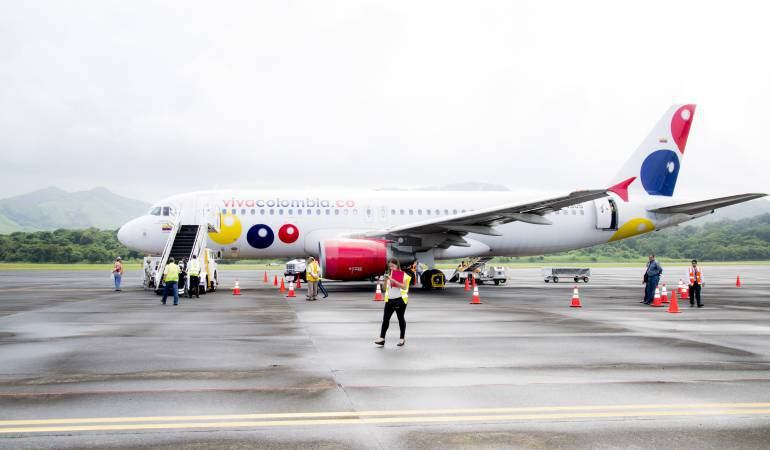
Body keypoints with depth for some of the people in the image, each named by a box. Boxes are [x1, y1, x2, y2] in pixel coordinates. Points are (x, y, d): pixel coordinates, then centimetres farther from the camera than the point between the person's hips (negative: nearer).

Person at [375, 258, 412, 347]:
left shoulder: (403, 275, -3)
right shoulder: (389, 275, 11)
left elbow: (404, 286, -17)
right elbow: (385, 288, 11)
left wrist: (393, 281, -24)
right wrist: (385, 280, -8)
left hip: (400, 300, -4)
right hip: (389, 300, 4)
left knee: (401, 318, 6)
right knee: (385, 318, -3)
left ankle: (402, 339, 15)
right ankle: (382, 338, -4)